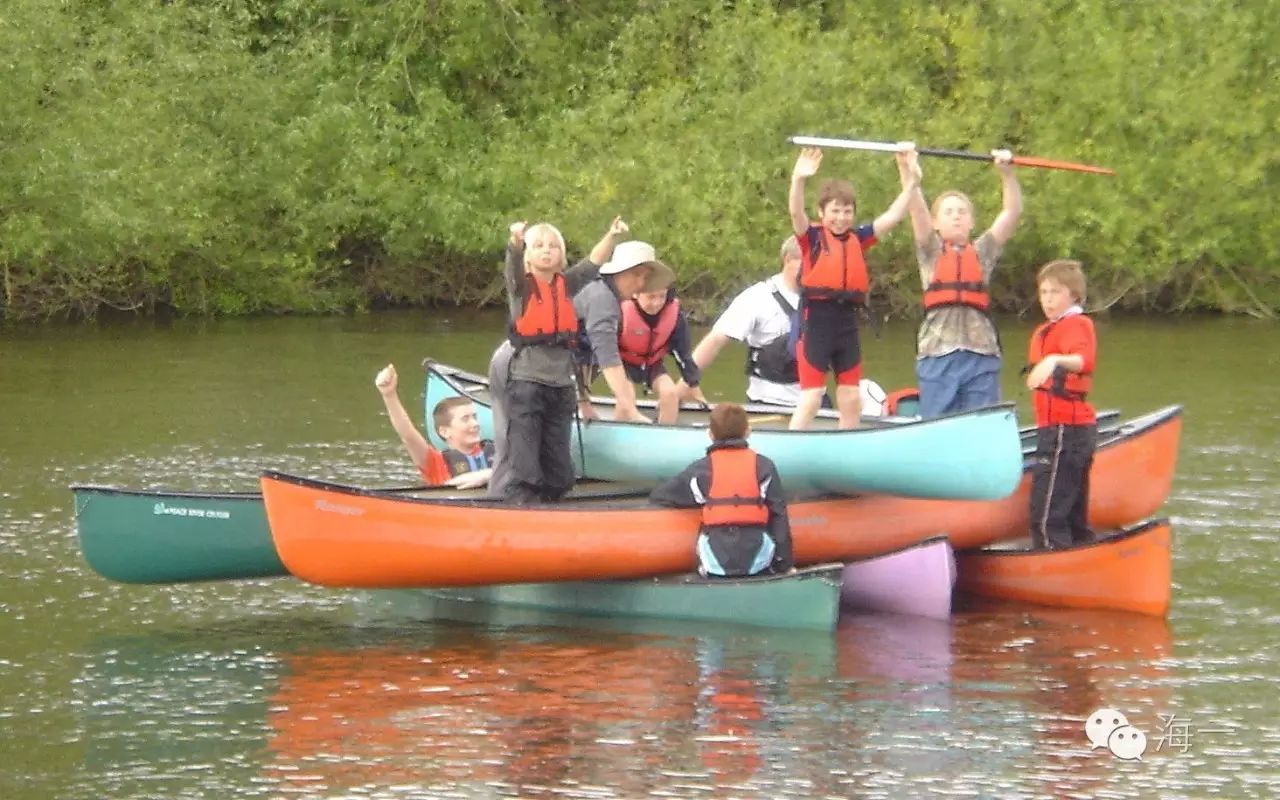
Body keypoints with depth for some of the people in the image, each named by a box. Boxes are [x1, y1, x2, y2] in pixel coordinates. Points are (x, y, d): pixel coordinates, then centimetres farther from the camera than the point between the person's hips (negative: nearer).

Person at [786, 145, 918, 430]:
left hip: (847, 323, 5)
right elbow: (796, 213, -23)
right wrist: (798, 179, -41)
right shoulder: (812, 237, -4)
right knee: (811, 398, -6)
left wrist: (910, 182, 1)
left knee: (851, 400, 9)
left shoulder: (858, 239, 10)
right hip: (816, 323, -5)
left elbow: (893, 216, 11)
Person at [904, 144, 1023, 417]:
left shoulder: (983, 252, 16)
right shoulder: (931, 251, 13)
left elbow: (1012, 212, 10)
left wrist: (1007, 173, 0)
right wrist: (909, 169, -10)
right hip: (938, 355, -1)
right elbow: (916, 209, 0)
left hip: (982, 354, 1)